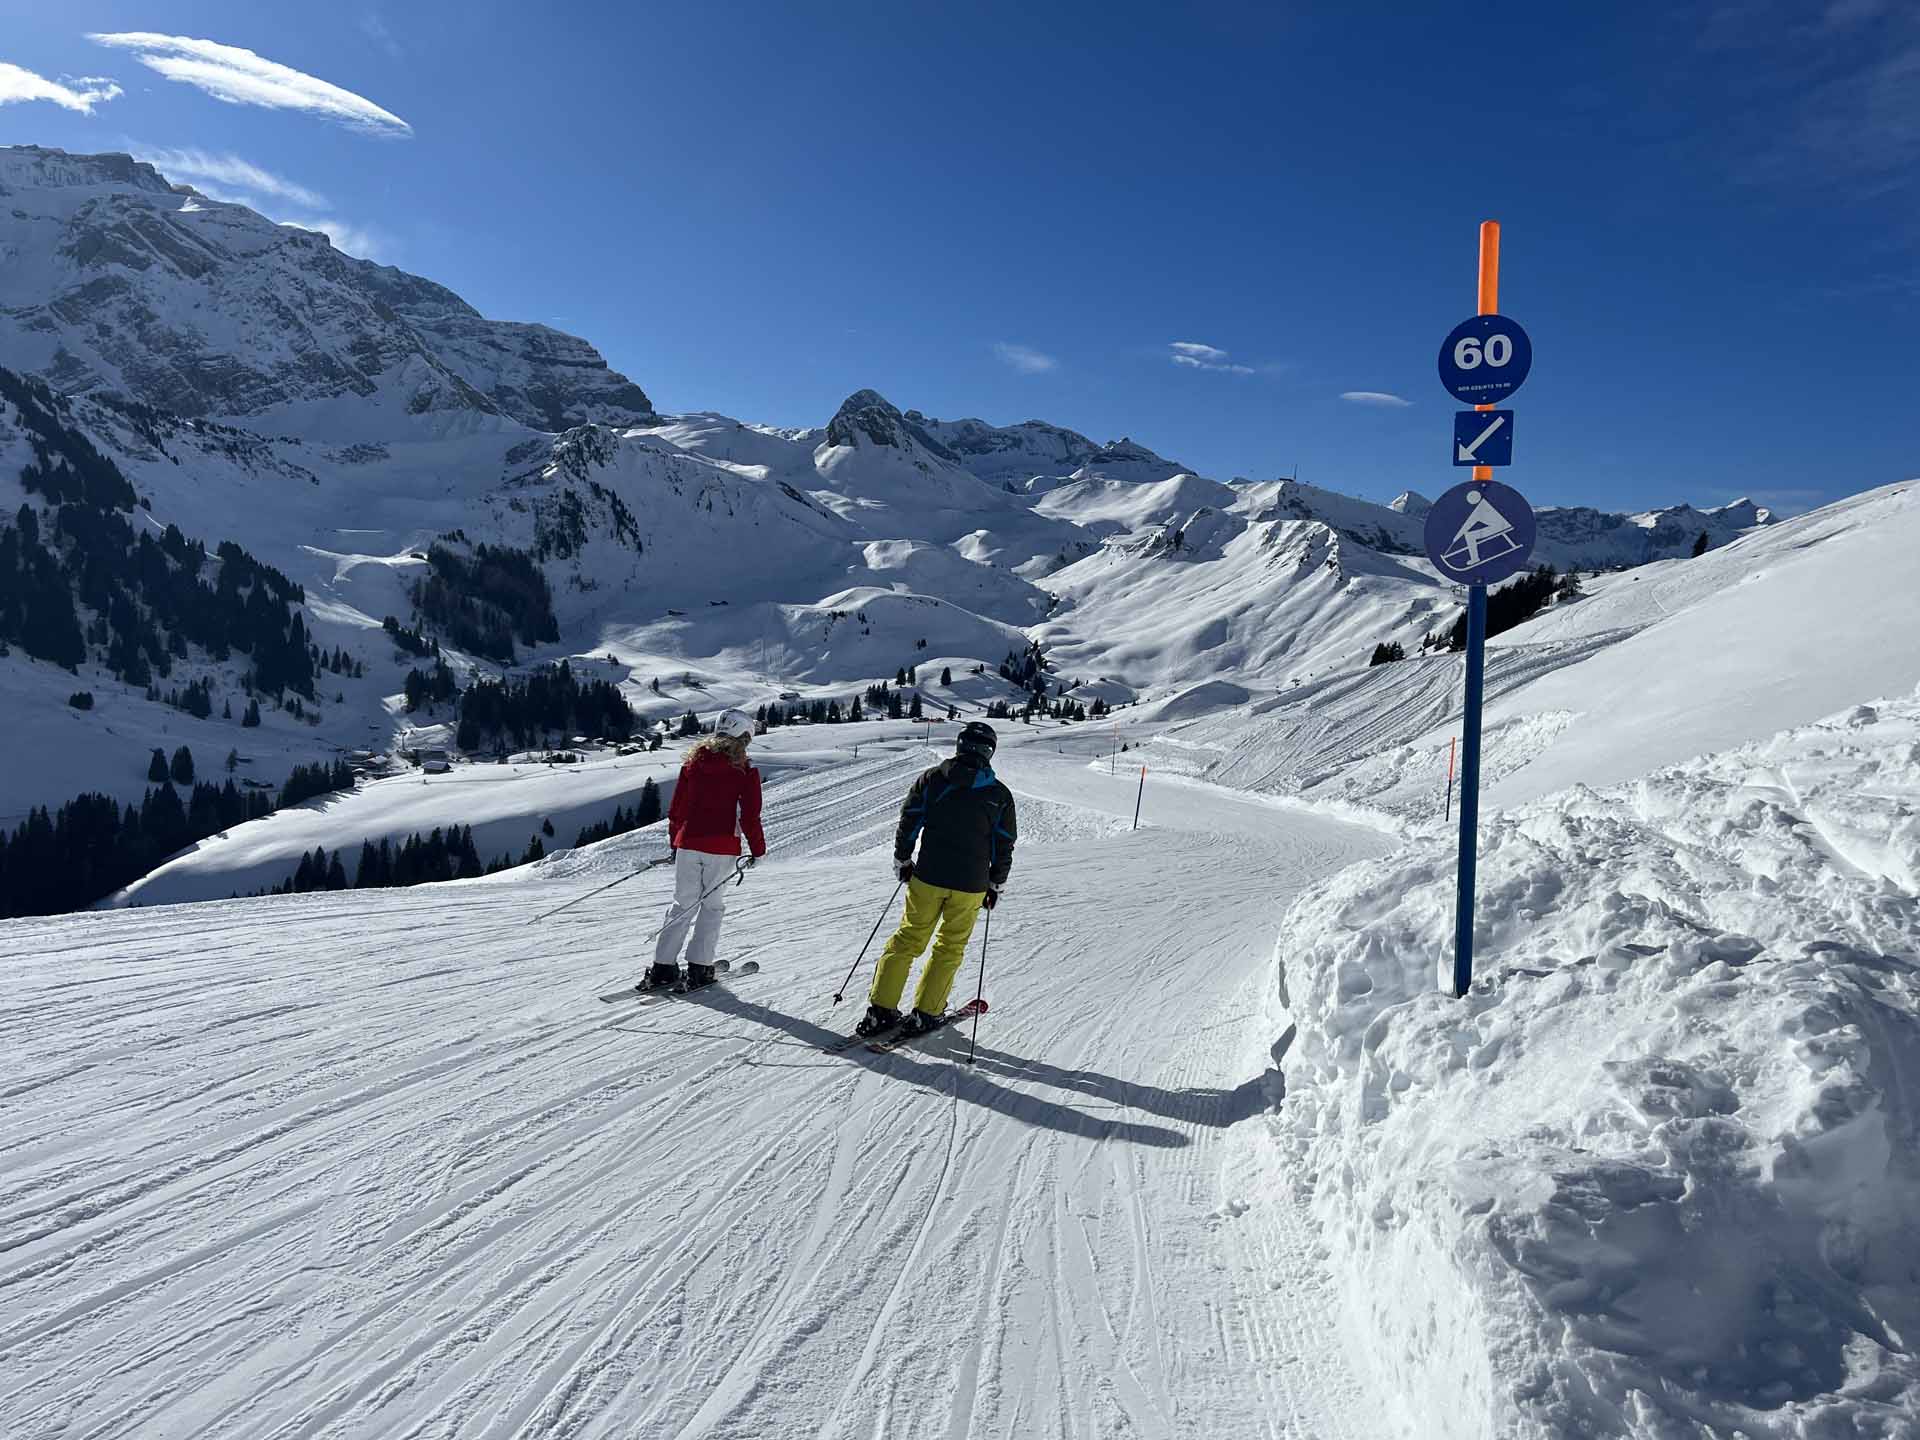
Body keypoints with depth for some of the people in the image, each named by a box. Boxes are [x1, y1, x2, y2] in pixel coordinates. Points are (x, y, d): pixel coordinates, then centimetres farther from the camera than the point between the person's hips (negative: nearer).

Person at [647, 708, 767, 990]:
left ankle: (663, 966, 8)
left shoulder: (693, 762, 5)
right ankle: (699, 968, 5)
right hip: (722, 848, -3)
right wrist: (757, 849, 6)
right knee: (712, 905, 10)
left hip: (688, 843, 3)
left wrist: (674, 842, 20)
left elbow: (676, 809, 10)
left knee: (683, 904, 12)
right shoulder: (745, 771, -7)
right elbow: (750, 817, -7)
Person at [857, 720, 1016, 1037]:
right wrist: (995, 885, 15)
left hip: (927, 878, 1)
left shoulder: (932, 779, -1)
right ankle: (924, 1014, 14)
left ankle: (880, 1010, 9)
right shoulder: (999, 794, -1)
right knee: (950, 948, 15)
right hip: (970, 886, -1)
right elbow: (1004, 847, 3)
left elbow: (908, 823, 2)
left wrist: (902, 862, 15)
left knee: (907, 940, 12)